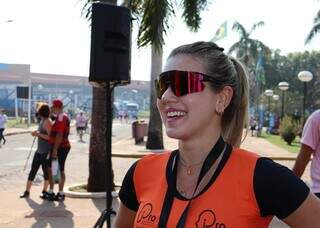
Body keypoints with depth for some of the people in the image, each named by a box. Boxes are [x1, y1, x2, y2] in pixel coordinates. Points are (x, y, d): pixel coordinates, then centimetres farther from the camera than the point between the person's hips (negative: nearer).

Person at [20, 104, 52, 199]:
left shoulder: (47, 122, -15)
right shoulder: (42, 121, 12)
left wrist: (39, 134, -19)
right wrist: (36, 133, 7)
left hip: (46, 151, -9)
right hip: (39, 151, 9)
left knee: (46, 171, 4)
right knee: (33, 170, 8)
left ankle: (44, 191, 17)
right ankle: (27, 191, 13)